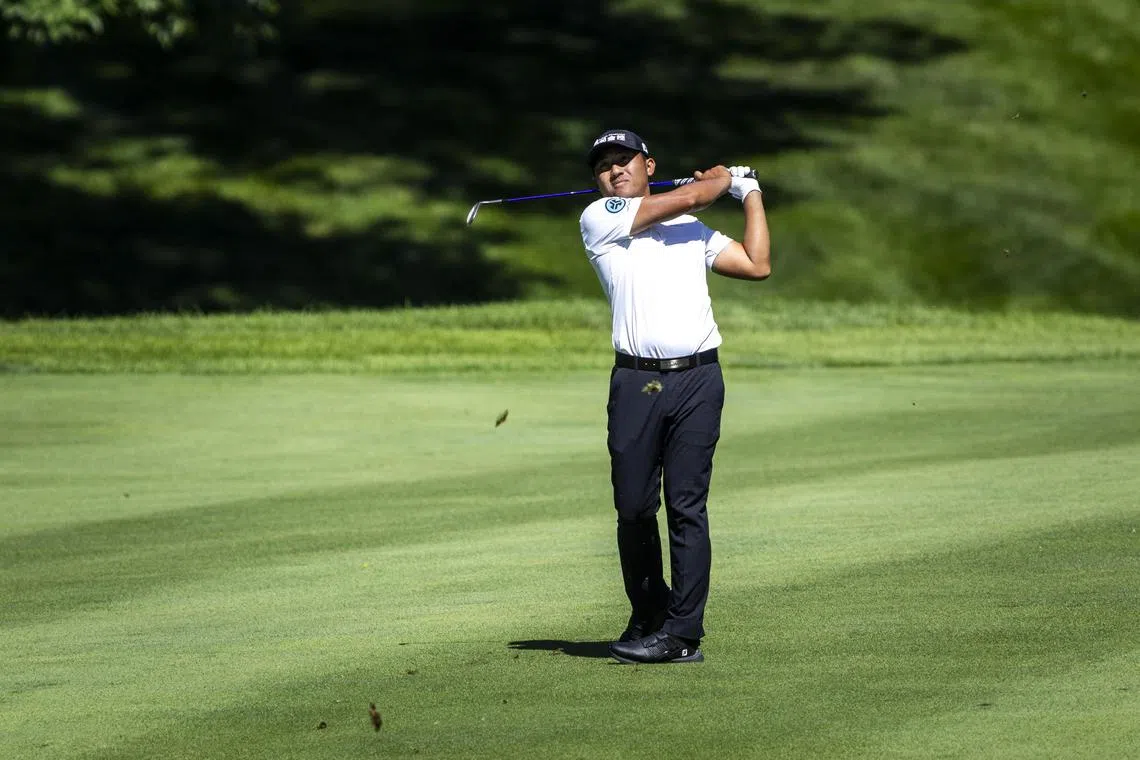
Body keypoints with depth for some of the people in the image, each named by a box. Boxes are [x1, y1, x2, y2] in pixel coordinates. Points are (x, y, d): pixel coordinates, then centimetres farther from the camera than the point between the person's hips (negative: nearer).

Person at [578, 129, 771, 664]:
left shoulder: (693, 232, 22)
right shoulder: (599, 219, 6)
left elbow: (757, 265, 13)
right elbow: (689, 196, 1)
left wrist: (751, 193, 19)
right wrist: (723, 178, 21)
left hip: (697, 379, 1)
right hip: (636, 380, -1)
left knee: (686, 508, -5)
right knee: (634, 508, 0)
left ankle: (682, 634, -6)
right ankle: (647, 617, 17)